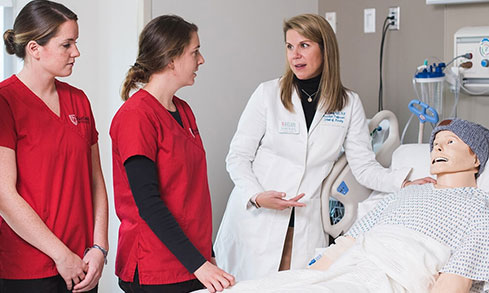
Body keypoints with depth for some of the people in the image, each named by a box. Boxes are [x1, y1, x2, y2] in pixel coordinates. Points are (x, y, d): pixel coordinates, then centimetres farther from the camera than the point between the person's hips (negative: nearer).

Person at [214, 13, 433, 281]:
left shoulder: (349, 104, 4)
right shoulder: (268, 94, -2)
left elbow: (364, 167, 2)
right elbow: (238, 156, -1)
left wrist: (406, 183, -15)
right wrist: (256, 196, -18)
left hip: (306, 225, 2)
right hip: (255, 219, -1)